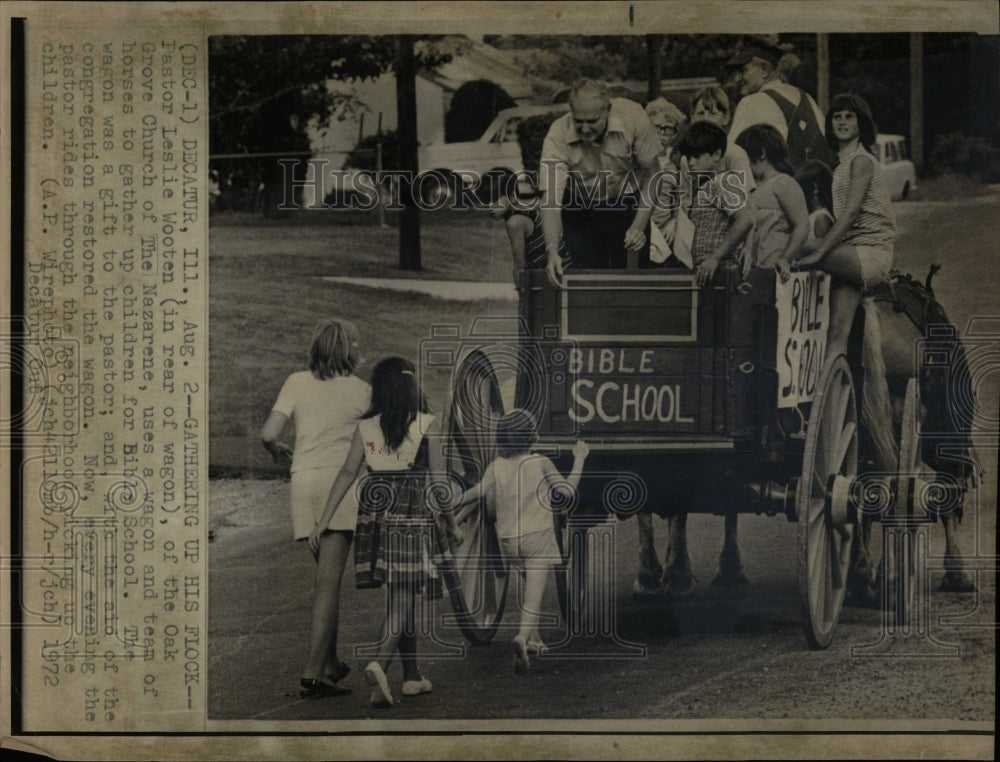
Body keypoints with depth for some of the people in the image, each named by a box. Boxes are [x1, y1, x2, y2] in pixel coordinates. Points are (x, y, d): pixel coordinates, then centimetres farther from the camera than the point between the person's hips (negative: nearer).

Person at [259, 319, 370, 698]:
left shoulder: (297, 382, 8)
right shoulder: (361, 390, 4)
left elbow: (268, 433, 2)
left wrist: (278, 451, 23)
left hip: (303, 482, 4)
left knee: (325, 577, 17)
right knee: (329, 582, -7)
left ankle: (330, 662, 25)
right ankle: (313, 671, -13)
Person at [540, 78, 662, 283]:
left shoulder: (632, 116, -24)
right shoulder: (558, 135, -26)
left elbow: (652, 172, -12)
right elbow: (551, 199, -31)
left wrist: (639, 226, -20)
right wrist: (552, 251, -44)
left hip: (630, 204, 1)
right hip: (580, 210, 0)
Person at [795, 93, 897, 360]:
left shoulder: (861, 160, -7)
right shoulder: (842, 163, 21)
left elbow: (851, 213, -18)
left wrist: (818, 251, -24)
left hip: (872, 253, -8)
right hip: (854, 256, 8)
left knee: (798, 254, -25)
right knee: (837, 335, -5)